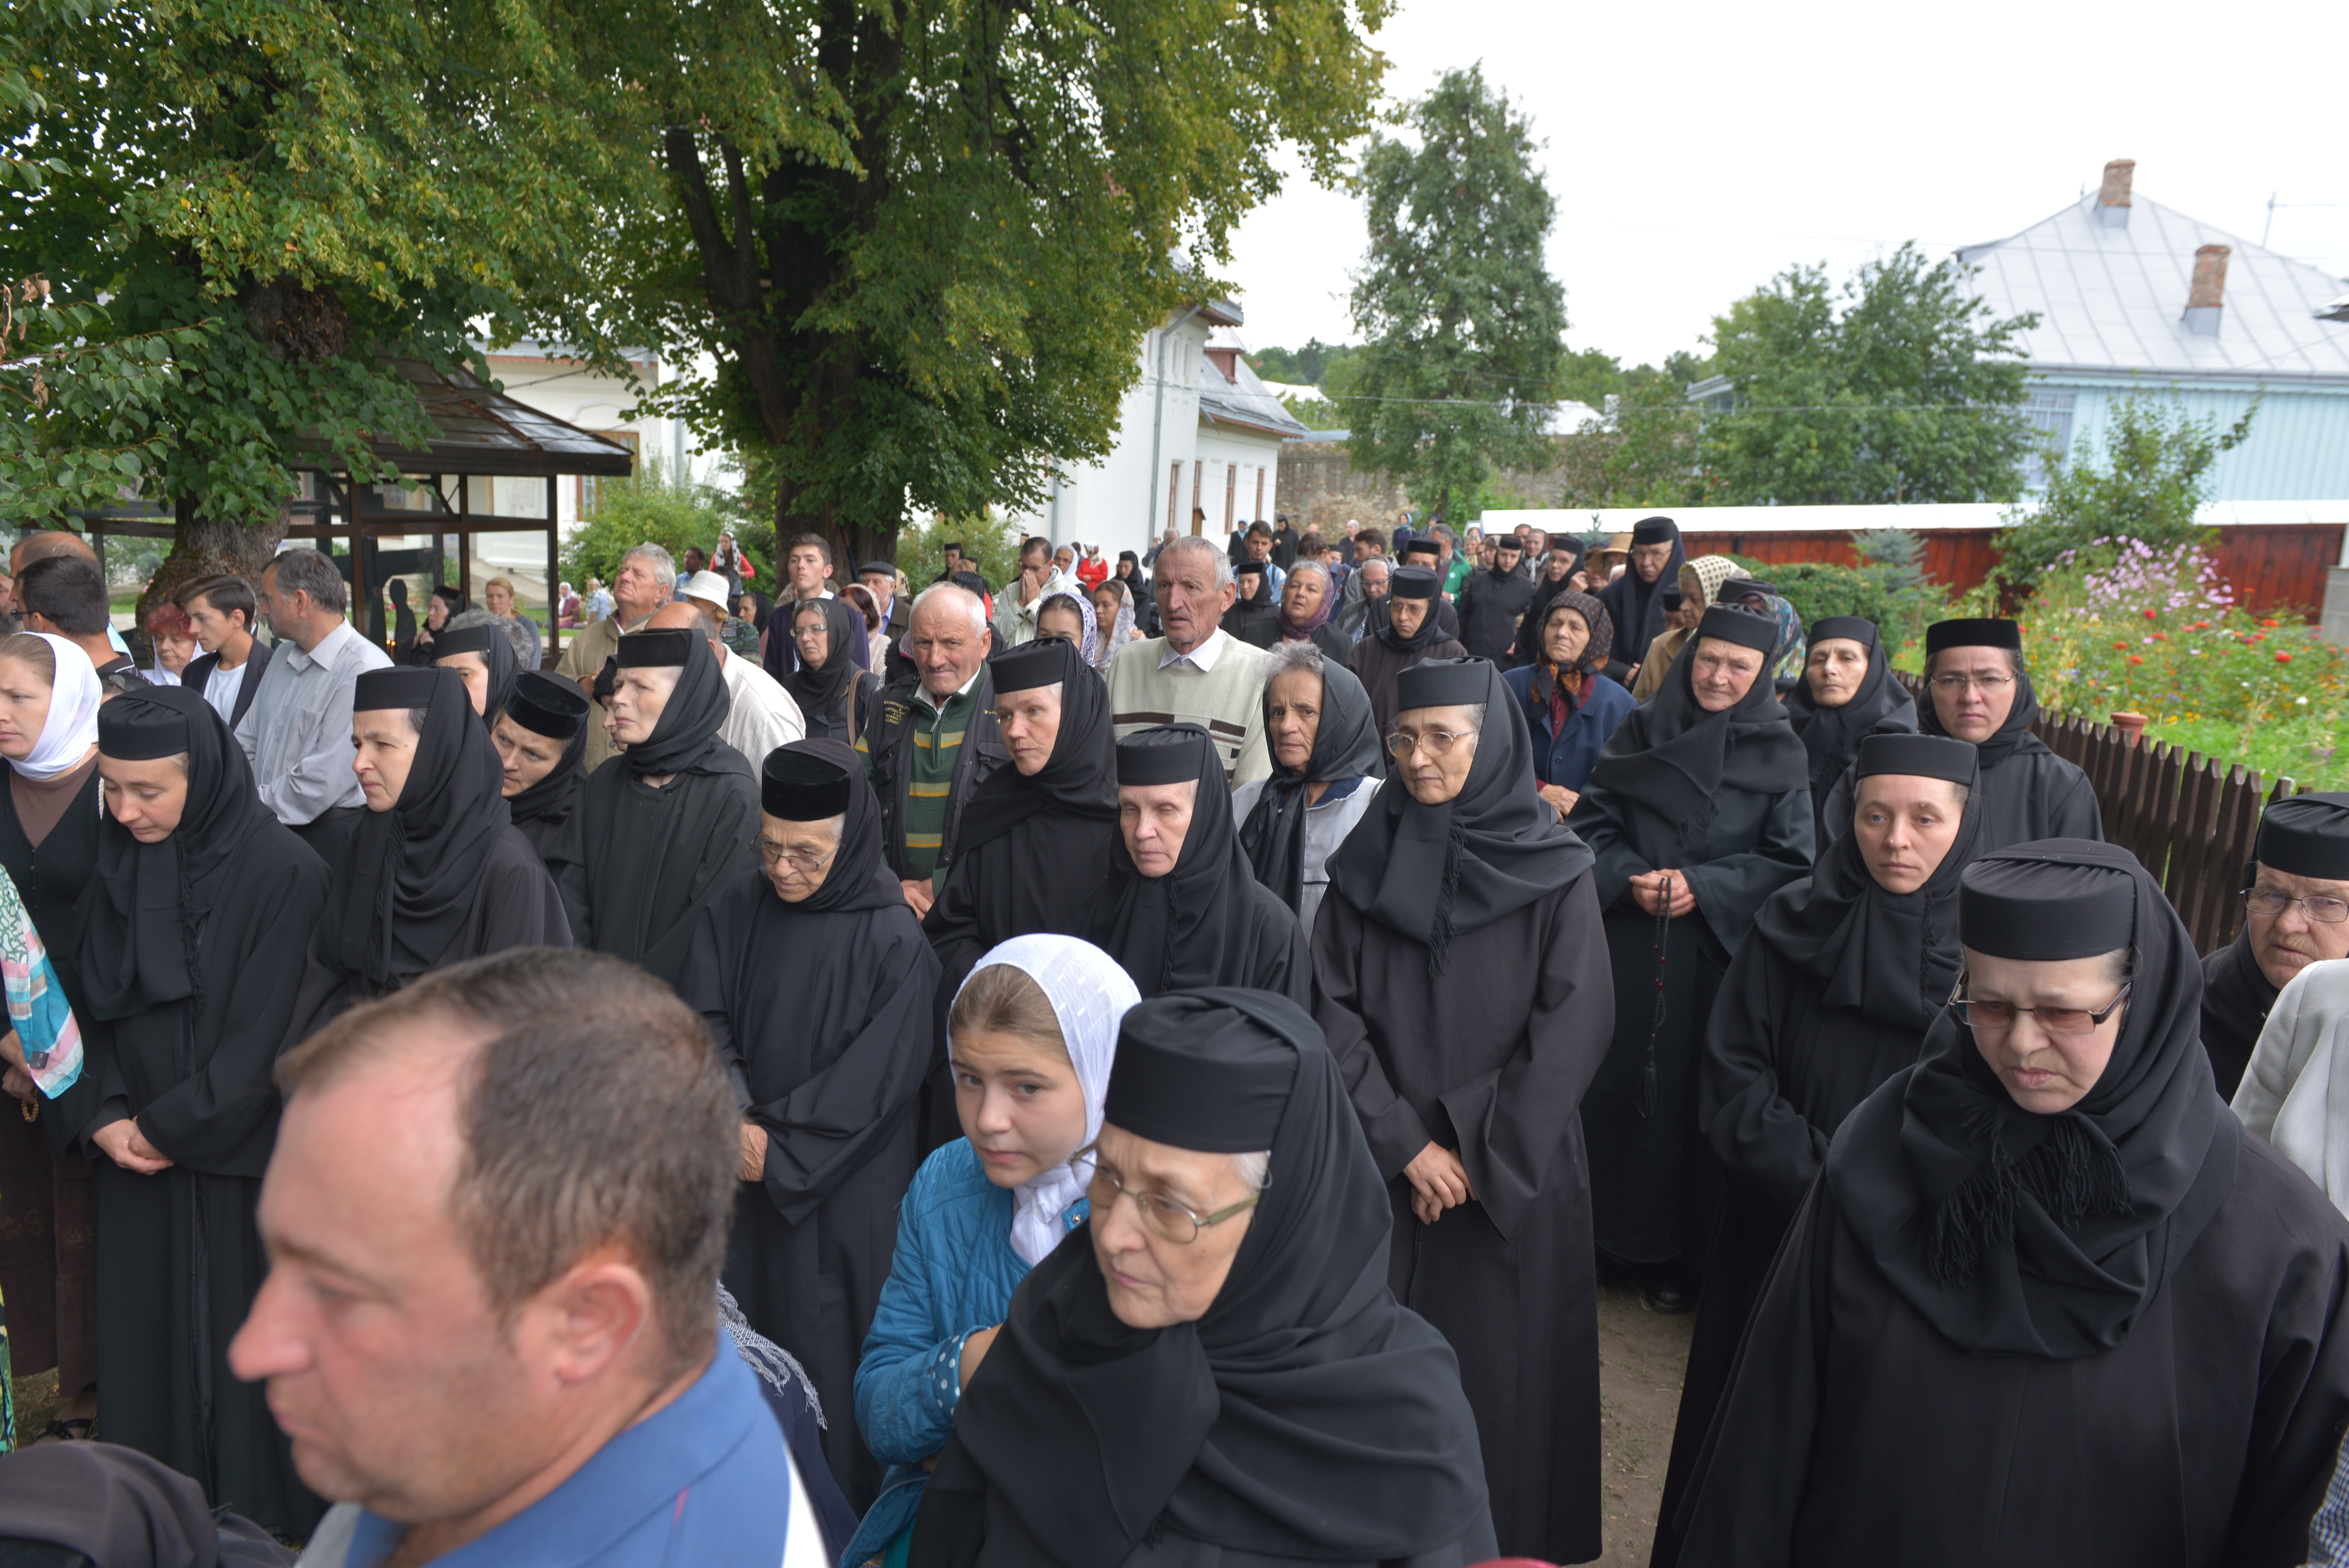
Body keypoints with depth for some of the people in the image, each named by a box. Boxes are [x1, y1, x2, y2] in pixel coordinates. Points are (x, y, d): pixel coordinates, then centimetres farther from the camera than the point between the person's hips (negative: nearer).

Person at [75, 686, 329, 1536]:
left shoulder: (283, 873, -17)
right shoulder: (116, 864, 2)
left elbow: (268, 1033, -16)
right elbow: (96, 1002, 7)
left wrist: (168, 1127, -10)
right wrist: (108, 1115, -5)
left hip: (244, 1159, -5)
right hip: (136, 1151, 5)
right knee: (148, 1337, 12)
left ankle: (266, 1515, 25)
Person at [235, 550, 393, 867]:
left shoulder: (364, 671, -19)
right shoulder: (282, 659, 14)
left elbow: (326, 781, -23)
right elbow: (246, 743, 17)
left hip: (329, 837, -8)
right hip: (269, 828, 8)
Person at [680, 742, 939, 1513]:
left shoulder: (893, 941, -13)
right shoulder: (735, 910, 0)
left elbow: (878, 1077, -12)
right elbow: (703, 1019, 1)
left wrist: (779, 1145, -11)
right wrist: (732, 1121, -13)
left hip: (845, 1193, -4)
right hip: (743, 1176, 4)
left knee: (828, 1342, 4)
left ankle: (840, 1516, 23)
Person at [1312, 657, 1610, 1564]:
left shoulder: (1553, 870, -5)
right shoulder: (1365, 862, 2)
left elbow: (1573, 1024, -8)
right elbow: (1335, 1011, -3)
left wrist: (1483, 1155, -11)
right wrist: (1405, 1144, -10)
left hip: (1513, 1174, -2)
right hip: (1381, 1164, 2)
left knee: (1500, 1362, 6)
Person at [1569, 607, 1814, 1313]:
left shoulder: (1780, 754, 1)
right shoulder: (1638, 732, 7)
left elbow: (1789, 860, -2)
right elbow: (1590, 820, 5)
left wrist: (1702, 886, -14)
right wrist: (1629, 878, -12)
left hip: (1715, 954, -2)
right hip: (1625, 948, 2)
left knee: (1690, 1091, 3)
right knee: (1613, 1079, 5)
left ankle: (1673, 1251, 18)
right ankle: (1603, 1227, 22)